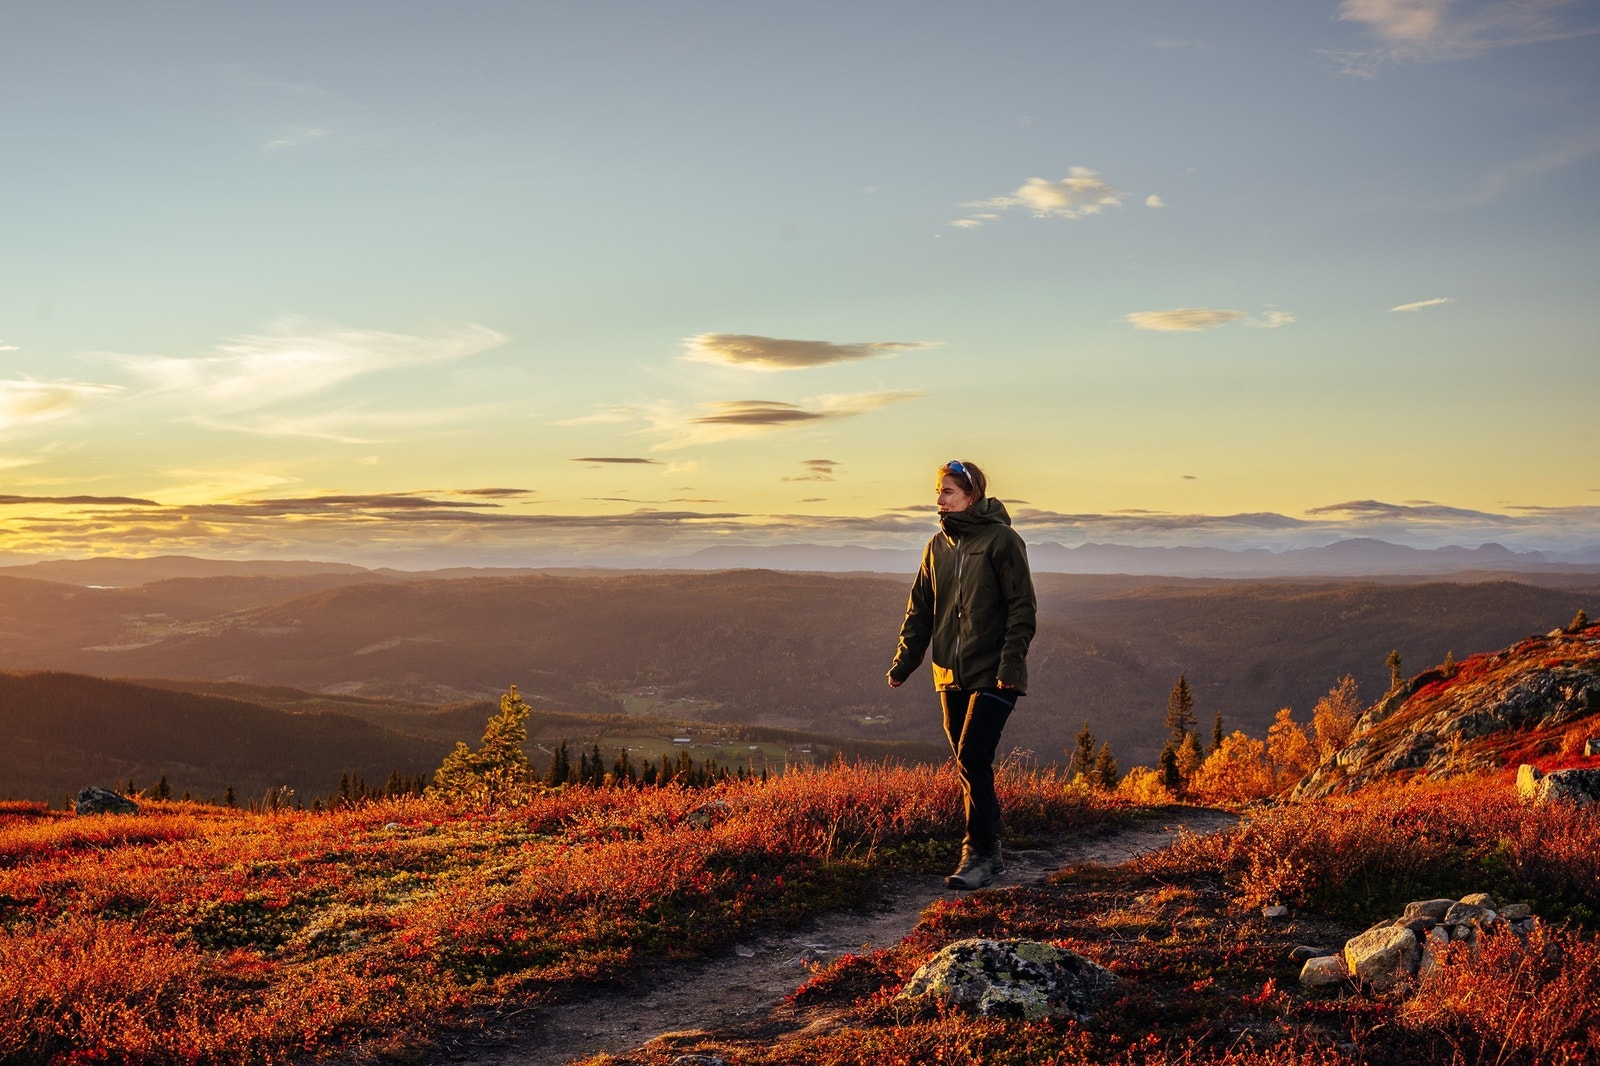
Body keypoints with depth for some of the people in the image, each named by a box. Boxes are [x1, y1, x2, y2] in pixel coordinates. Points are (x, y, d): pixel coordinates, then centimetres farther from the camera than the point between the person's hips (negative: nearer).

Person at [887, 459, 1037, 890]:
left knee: (973, 759, -14)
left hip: (992, 676, -6)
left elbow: (1022, 608, -9)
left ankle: (978, 854, -6)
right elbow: (920, 609, 16)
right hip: (952, 676, 6)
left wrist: (1011, 661, -19)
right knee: (970, 766, 10)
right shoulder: (938, 546, 12)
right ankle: (990, 849, 20)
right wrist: (904, 661, 8)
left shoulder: (1001, 540, -7)